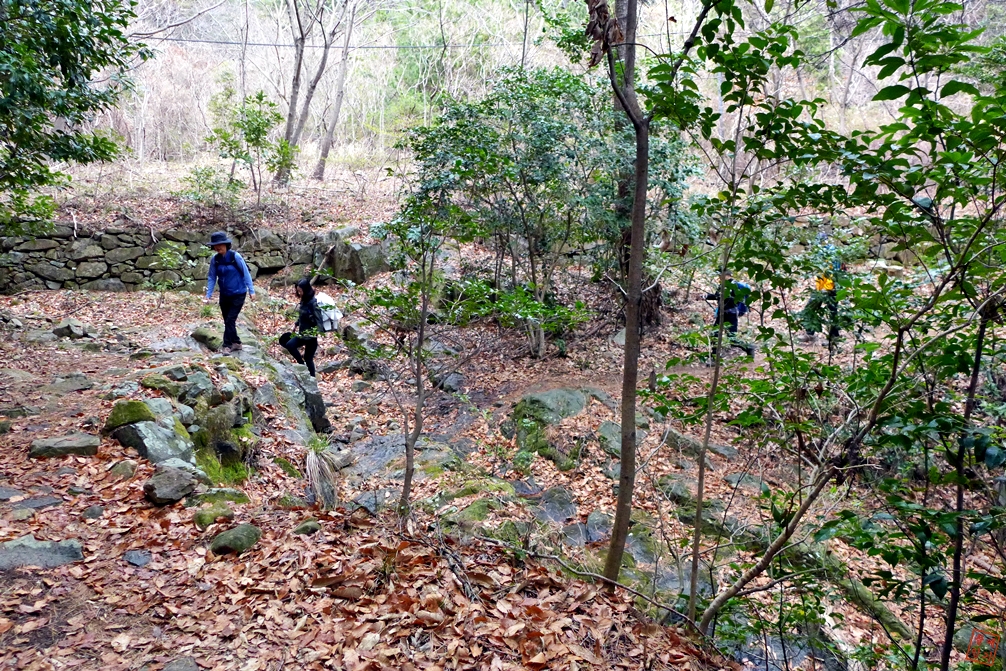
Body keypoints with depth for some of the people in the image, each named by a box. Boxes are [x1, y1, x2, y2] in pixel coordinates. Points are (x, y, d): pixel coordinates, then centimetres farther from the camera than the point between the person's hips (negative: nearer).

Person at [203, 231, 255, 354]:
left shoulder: (235, 256, -16)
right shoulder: (215, 259, -4)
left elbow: (246, 273, -11)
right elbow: (211, 278, 2)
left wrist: (251, 290, -12)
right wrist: (208, 295, -4)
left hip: (238, 294, -5)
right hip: (224, 295, 5)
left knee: (230, 320, -9)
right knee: (227, 320, 12)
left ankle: (227, 345, 1)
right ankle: (236, 342, 27)